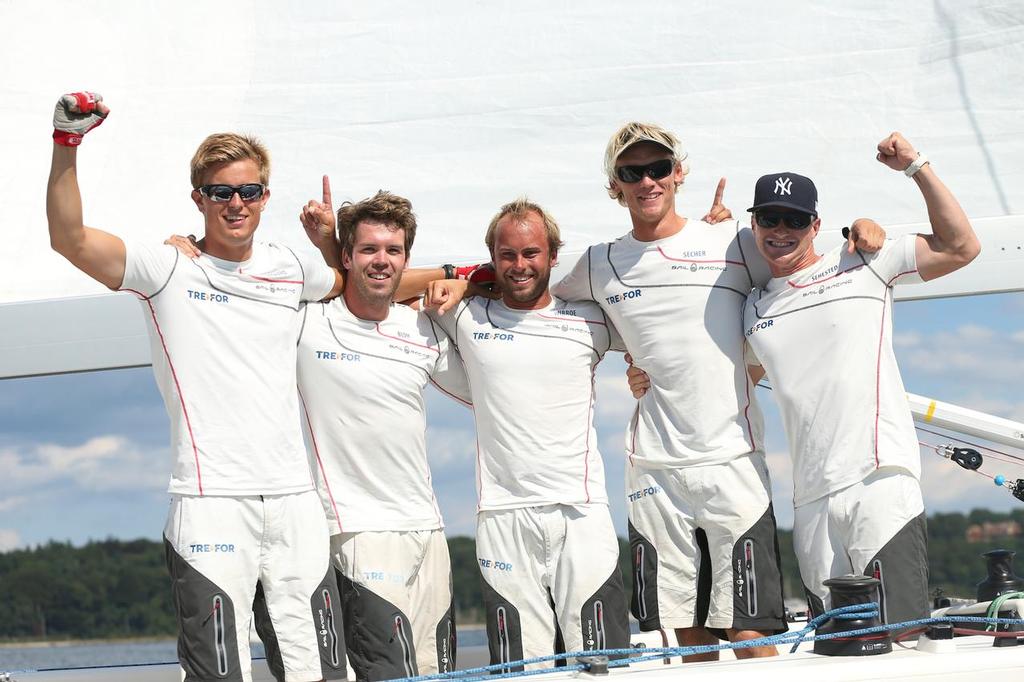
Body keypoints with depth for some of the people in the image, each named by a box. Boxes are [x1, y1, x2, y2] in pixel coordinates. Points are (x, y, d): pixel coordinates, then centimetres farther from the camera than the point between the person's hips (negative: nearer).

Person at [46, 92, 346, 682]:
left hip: (296, 502, 4)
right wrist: (67, 142, -20)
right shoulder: (167, 269, 1)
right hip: (210, 505, -4)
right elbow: (69, 238, -12)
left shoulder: (289, 269, 14)